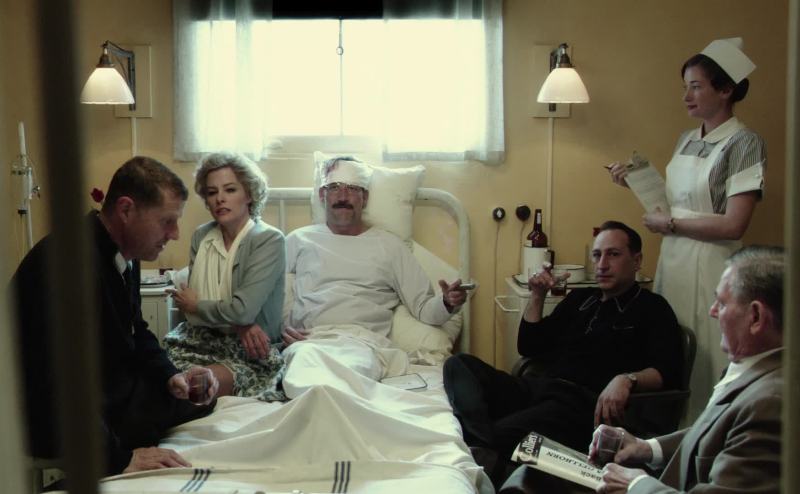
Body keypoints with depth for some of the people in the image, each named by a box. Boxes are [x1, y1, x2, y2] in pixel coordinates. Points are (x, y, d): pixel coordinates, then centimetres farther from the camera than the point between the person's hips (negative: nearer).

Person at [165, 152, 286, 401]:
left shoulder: (269, 240, -8)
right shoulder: (201, 236, 9)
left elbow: (242, 309, -17)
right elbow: (190, 302, 4)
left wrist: (196, 306, 0)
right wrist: (239, 326, -14)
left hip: (250, 353, -4)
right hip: (199, 341, 4)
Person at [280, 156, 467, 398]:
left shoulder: (389, 245, 20)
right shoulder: (299, 240, 22)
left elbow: (424, 308, 16)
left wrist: (447, 303, -7)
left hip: (364, 341, 0)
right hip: (307, 340, 0)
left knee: (357, 364, -39)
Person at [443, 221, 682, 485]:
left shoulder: (652, 309, 10)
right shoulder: (579, 298, 28)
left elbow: (668, 371, -7)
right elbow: (529, 347, 29)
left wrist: (627, 379, -28)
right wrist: (537, 296, 16)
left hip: (584, 404, -6)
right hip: (536, 389, 7)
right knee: (459, 364, -22)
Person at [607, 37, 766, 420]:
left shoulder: (744, 144, -9)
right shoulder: (687, 140, 13)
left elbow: (734, 225, -16)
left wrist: (669, 224, -10)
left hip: (709, 266, -7)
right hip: (673, 259, 7)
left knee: (703, 365, -2)